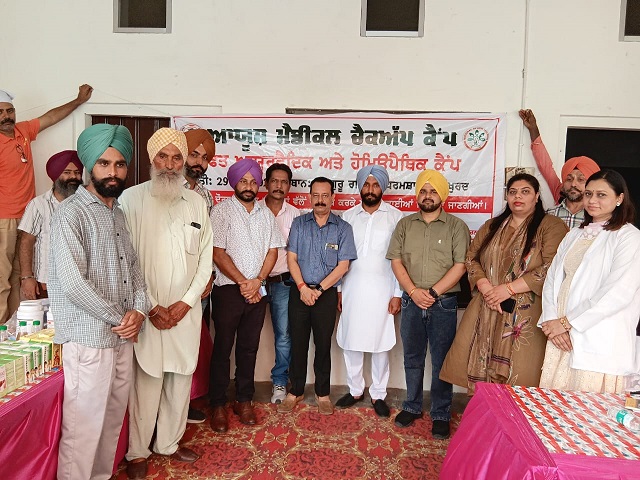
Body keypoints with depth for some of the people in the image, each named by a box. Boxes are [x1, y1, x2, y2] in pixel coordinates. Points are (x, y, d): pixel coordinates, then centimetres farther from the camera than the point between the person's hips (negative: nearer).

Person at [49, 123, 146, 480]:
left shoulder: (120, 214, 12)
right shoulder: (71, 214, -11)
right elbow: (73, 283, -19)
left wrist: (139, 309, -4)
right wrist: (119, 319, -11)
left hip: (123, 337, 7)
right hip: (89, 340, -7)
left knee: (113, 420, 17)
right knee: (84, 428, 2)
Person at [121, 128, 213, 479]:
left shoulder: (197, 202, 7)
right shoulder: (132, 199, -4)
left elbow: (205, 257, 6)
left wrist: (185, 302, -4)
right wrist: (151, 307, -11)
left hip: (186, 309, 4)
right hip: (148, 309, -3)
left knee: (181, 377, 12)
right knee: (147, 380, 3)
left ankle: (168, 443, 30)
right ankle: (137, 452, 23)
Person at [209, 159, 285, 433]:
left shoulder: (265, 214, 11)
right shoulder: (222, 210, -4)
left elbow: (273, 250, 7)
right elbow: (218, 253, -10)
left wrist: (257, 281, -7)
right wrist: (243, 282, -12)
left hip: (257, 290, 4)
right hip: (229, 289, -4)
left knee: (249, 347, 11)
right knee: (223, 348, 4)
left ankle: (244, 400, 24)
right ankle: (218, 405, 16)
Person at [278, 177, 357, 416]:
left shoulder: (343, 228, 2)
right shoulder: (299, 223, 5)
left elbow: (343, 265, -3)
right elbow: (291, 258, 1)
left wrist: (318, 289, -11)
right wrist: (303, 287, -12)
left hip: (326, 294, -1)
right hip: (299, 291, 1)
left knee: (323, 345, 8)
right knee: (297, 343, 8)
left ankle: (323, 394, 23)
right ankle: (295, 391, 23)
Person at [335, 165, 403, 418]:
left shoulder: (395, 217, -1)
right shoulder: (348, 216, 6)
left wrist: (397, 294, -5)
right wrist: (338, 290, 4)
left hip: (382, 289, -2)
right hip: (352, 288, 3)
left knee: (380, 343, 5)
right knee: (350, 341, 8)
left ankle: (378, 394, 22)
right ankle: (355, 390, 26)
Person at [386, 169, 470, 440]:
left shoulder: (456, 227, 0)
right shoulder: (405, 224, 8)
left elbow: (460, 265, -7)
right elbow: (396, 261, 2)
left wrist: (432, 292, -13)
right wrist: (414, 291, -10)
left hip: (444, 304, -2)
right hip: (411, 302, 3)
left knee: (441, 361, 5)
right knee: (412, 358, 13)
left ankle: (441, 415, 19)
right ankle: (412, 407, 29)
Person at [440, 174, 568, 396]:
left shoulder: (551, 226, 0)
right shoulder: (492, 227, 17)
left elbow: (550, 269, -11)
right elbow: (471, 258, 11)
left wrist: (509, 289, -14)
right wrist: (485, 288, -7)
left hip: (525, 314, -4)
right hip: (486, 309, 5)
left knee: (516, 375, -5)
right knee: (480, 369, 4)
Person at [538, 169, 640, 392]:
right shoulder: (574, 236, 16)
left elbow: (617, 292, -14)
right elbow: (552, 279, 9)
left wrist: (567, 322, -13)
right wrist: (552, 320, -6)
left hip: (598, 343, -5)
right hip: (561, 337, 5)